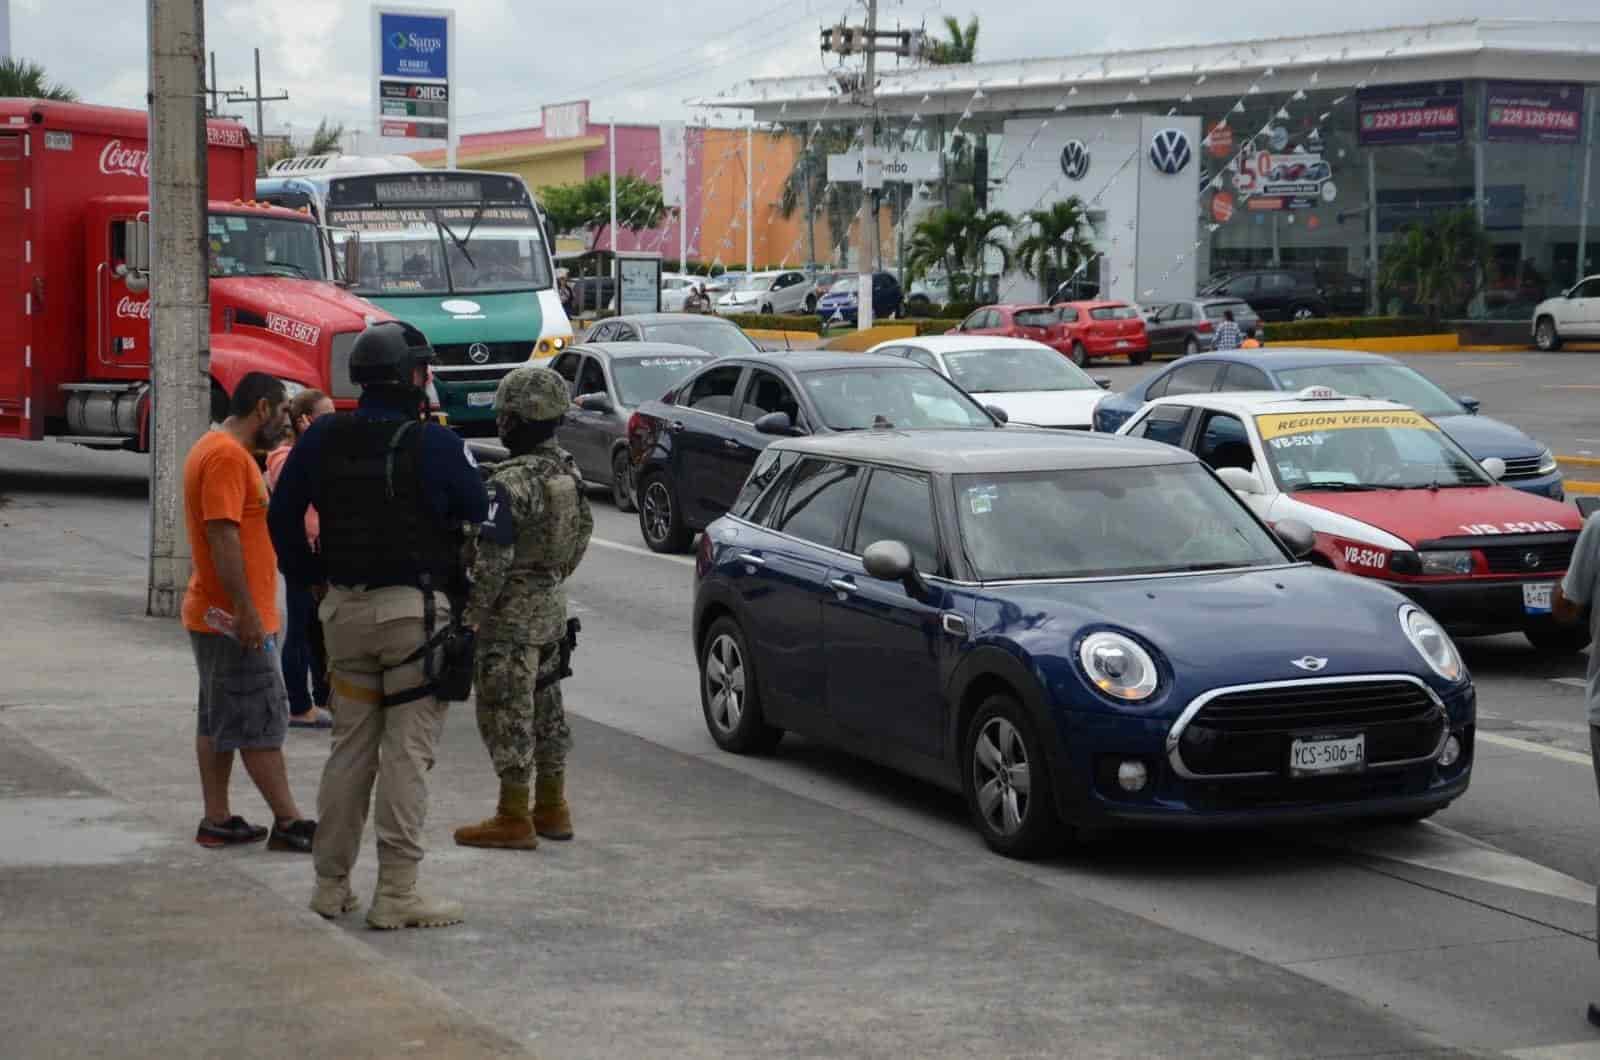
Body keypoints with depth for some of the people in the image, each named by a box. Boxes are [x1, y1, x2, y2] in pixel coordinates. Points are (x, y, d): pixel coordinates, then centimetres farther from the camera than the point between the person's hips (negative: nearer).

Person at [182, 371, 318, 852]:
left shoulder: (217, 450, 16)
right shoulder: (229, 456, -17)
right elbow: (223, 536, -24)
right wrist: (247, 611, -24)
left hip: (215, 615, 10)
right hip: (234, 617, -10)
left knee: (218, 720, 11)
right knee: (262, 722, -5)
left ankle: (217, 821, 14)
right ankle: (288, 823, -1)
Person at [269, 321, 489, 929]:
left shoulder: (324, 439, 4)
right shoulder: (434, 446, -11)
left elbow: (282, 515, 11)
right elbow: (482, 518, -6)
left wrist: (310, 577, 22)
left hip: (344, 609, 6)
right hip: (414, 608, -5)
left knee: (349, 746, 14)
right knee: (407, 751, -3)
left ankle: (331, 883, 19)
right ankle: (396, 892, -3)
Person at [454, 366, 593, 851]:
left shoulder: (511, 483, -21)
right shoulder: (569, 472, 6)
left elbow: (493, 558, -22)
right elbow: (581, 536, 15)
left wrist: (473, 610, -12)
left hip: (513, 612, -9)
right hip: (553, 604, 9)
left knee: (507, 711, -3)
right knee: (545, 706, 16)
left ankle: (513, 819, 0)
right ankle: (552, 808, 23)